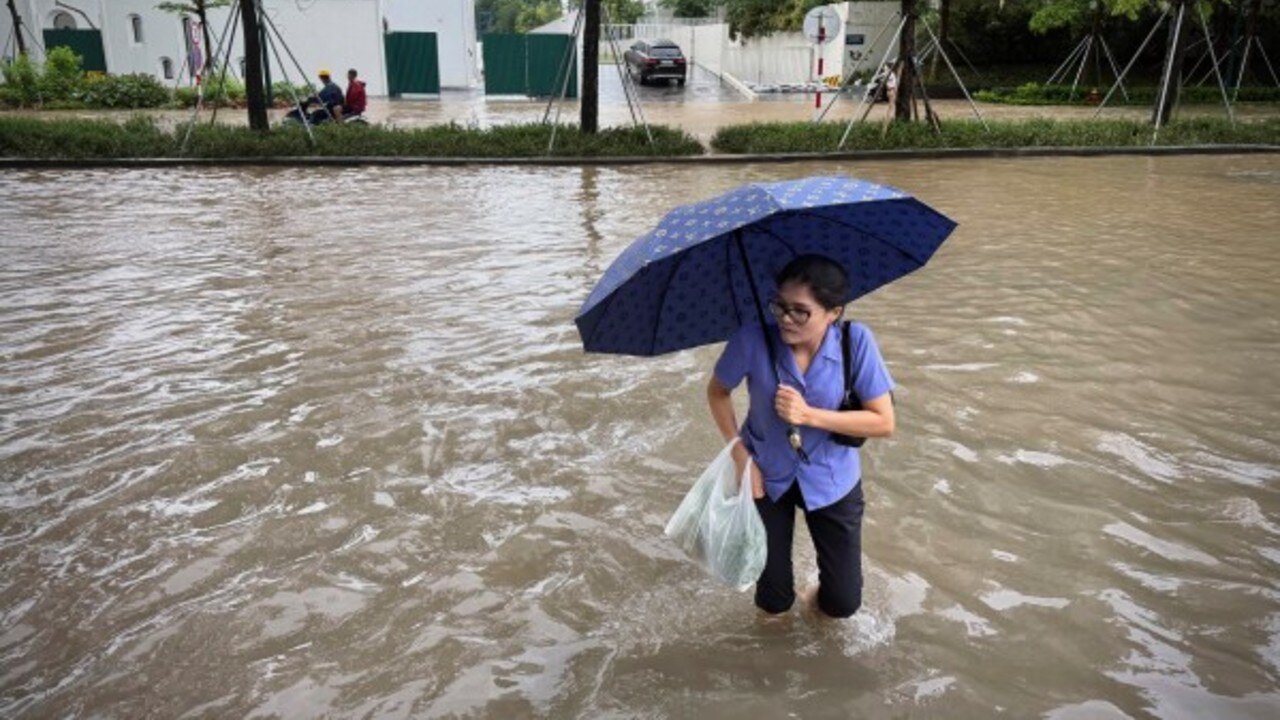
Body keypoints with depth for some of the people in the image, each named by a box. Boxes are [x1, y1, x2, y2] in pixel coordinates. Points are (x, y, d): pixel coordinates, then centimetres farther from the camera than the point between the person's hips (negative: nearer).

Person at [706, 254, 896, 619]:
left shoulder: (856, 341, -24)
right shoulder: (752, 340, -25)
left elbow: (884, 423, -19)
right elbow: (718, 391, -6)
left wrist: (809, 414, -29)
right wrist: (740, 455, -13)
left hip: (831, 480, 0)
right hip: (767, 475, 0)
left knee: (843, 604, 6)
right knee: (773, 602, 9)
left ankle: (823, 594, 43)